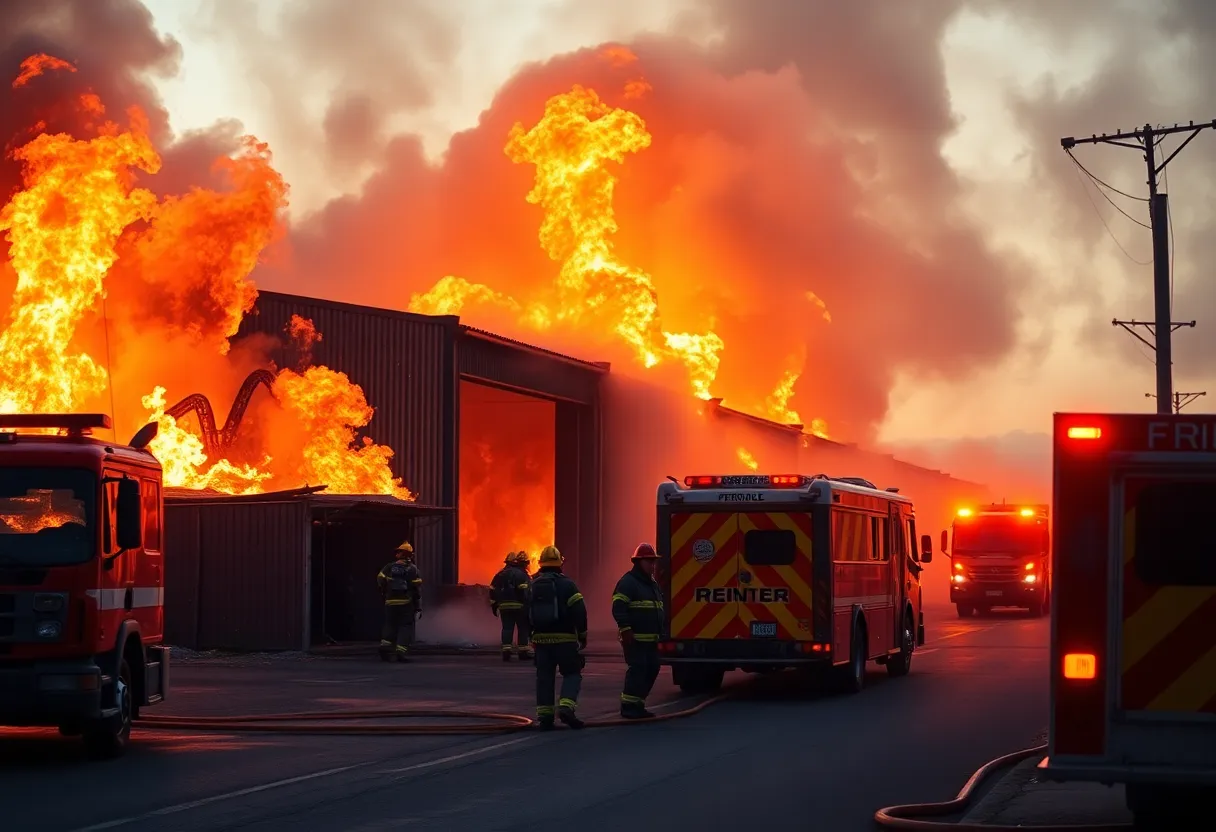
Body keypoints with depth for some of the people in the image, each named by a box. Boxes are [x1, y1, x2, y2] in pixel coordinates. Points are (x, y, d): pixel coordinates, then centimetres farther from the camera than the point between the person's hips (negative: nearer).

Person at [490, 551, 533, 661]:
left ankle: (506, 652, -3)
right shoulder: (521, 574, -6)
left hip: (504, 606, 5)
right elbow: (525, 591, -16)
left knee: (507, 628, 5)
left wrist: (494, 605, 19)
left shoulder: (501, 574, 14)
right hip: (519, 606, -5)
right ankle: (524, 652, 4)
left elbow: (493, 590, 14)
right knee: (523, 628, 3)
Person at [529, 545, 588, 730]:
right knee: (572, 674, 4)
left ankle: (544, 716, 5)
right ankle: (566, 707, -17)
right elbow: (579, 611, -11)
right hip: (565, 639, -4)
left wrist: (532, 635, 25)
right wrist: (582, 635, 0)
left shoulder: (533, 586, 9)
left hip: (541, 638, 4)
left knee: (544, 677, 9)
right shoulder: (567, 585, -7)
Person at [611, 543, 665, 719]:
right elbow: (619, 607, -19)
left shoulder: (652, 583, 20)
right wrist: (625, 629, -25)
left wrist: (660, 631, 24)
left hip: (651, 638, 9)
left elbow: (659, 610, 29)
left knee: (652, 669, 7)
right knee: (637, 669, -12)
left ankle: (638, 705, 15)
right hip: (634, 638, -9)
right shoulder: (628, 582, -10)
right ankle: (628, 706, -8)